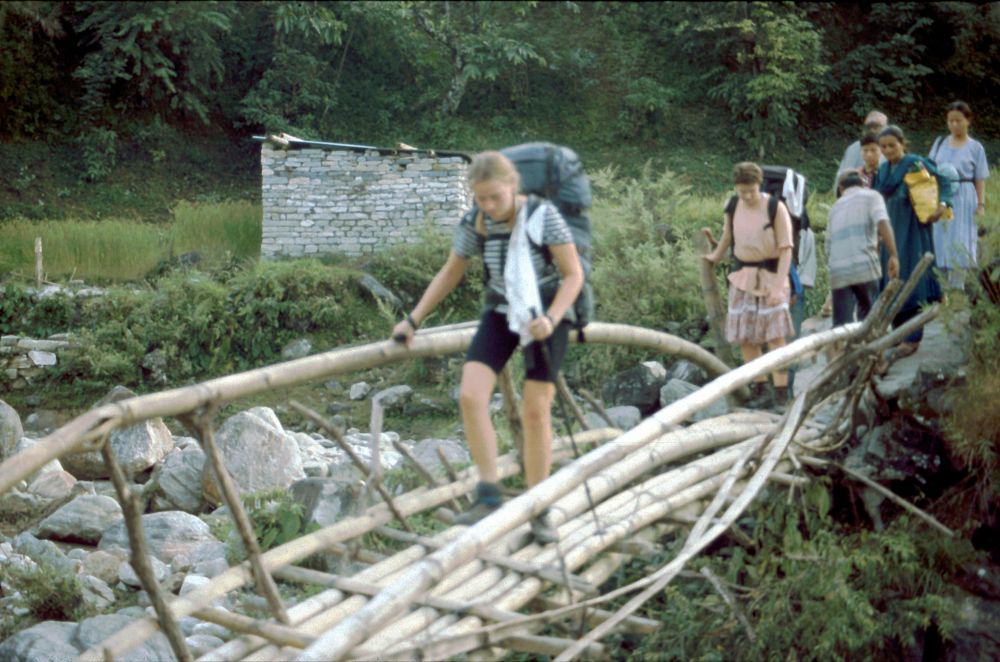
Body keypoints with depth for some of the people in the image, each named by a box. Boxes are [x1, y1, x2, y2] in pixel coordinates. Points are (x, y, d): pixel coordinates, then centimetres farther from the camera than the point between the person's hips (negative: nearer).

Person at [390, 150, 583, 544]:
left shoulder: (543, 215, -18)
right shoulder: (473, 225, -7)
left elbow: (573, 275, -13)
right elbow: (450, 274, 9)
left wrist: (550, 319, -28)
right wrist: (414, 319, 5)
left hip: (544, 316, -3)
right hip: (500, 314, 3)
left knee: (536, 411, -2)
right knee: (470, 396, -16)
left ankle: (537, 512, 11)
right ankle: (488, 495, -7)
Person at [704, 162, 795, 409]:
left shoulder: (776, 208, -13)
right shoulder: (733, 207, 0)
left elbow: (786, 250, -13)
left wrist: (779, 287, -20)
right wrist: (715, 257, 38)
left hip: (770, 276, -5)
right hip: (743, 277, 5)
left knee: (775, 336, -9)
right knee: (745, 337, 3)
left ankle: (781, 391, -4)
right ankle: (760, 387, 15)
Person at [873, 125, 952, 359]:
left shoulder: (917, 163, -8)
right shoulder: (883, 170, 11)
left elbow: (944, 181, -9)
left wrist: (942, 204, -22)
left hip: (912, 228, -7)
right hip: (891, 228, 7)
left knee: (910, 278, -9)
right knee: (892, 279, 8)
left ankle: (912, 338, -6)